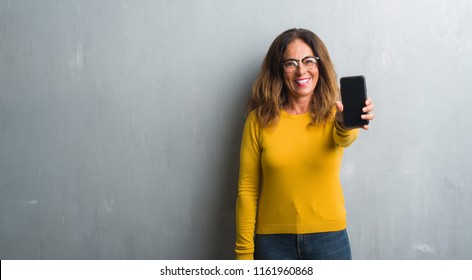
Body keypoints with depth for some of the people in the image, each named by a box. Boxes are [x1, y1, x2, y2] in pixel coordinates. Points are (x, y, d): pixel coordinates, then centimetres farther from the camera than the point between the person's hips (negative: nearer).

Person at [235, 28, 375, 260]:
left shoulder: (333, 114, -2)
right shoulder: (259, 120, -4)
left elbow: (343, 138, -26)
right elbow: (247, 190, -2)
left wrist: (347, 123, -49)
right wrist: (244, 253, -4)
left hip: (329, 237, 0)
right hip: (274, 240, 0)